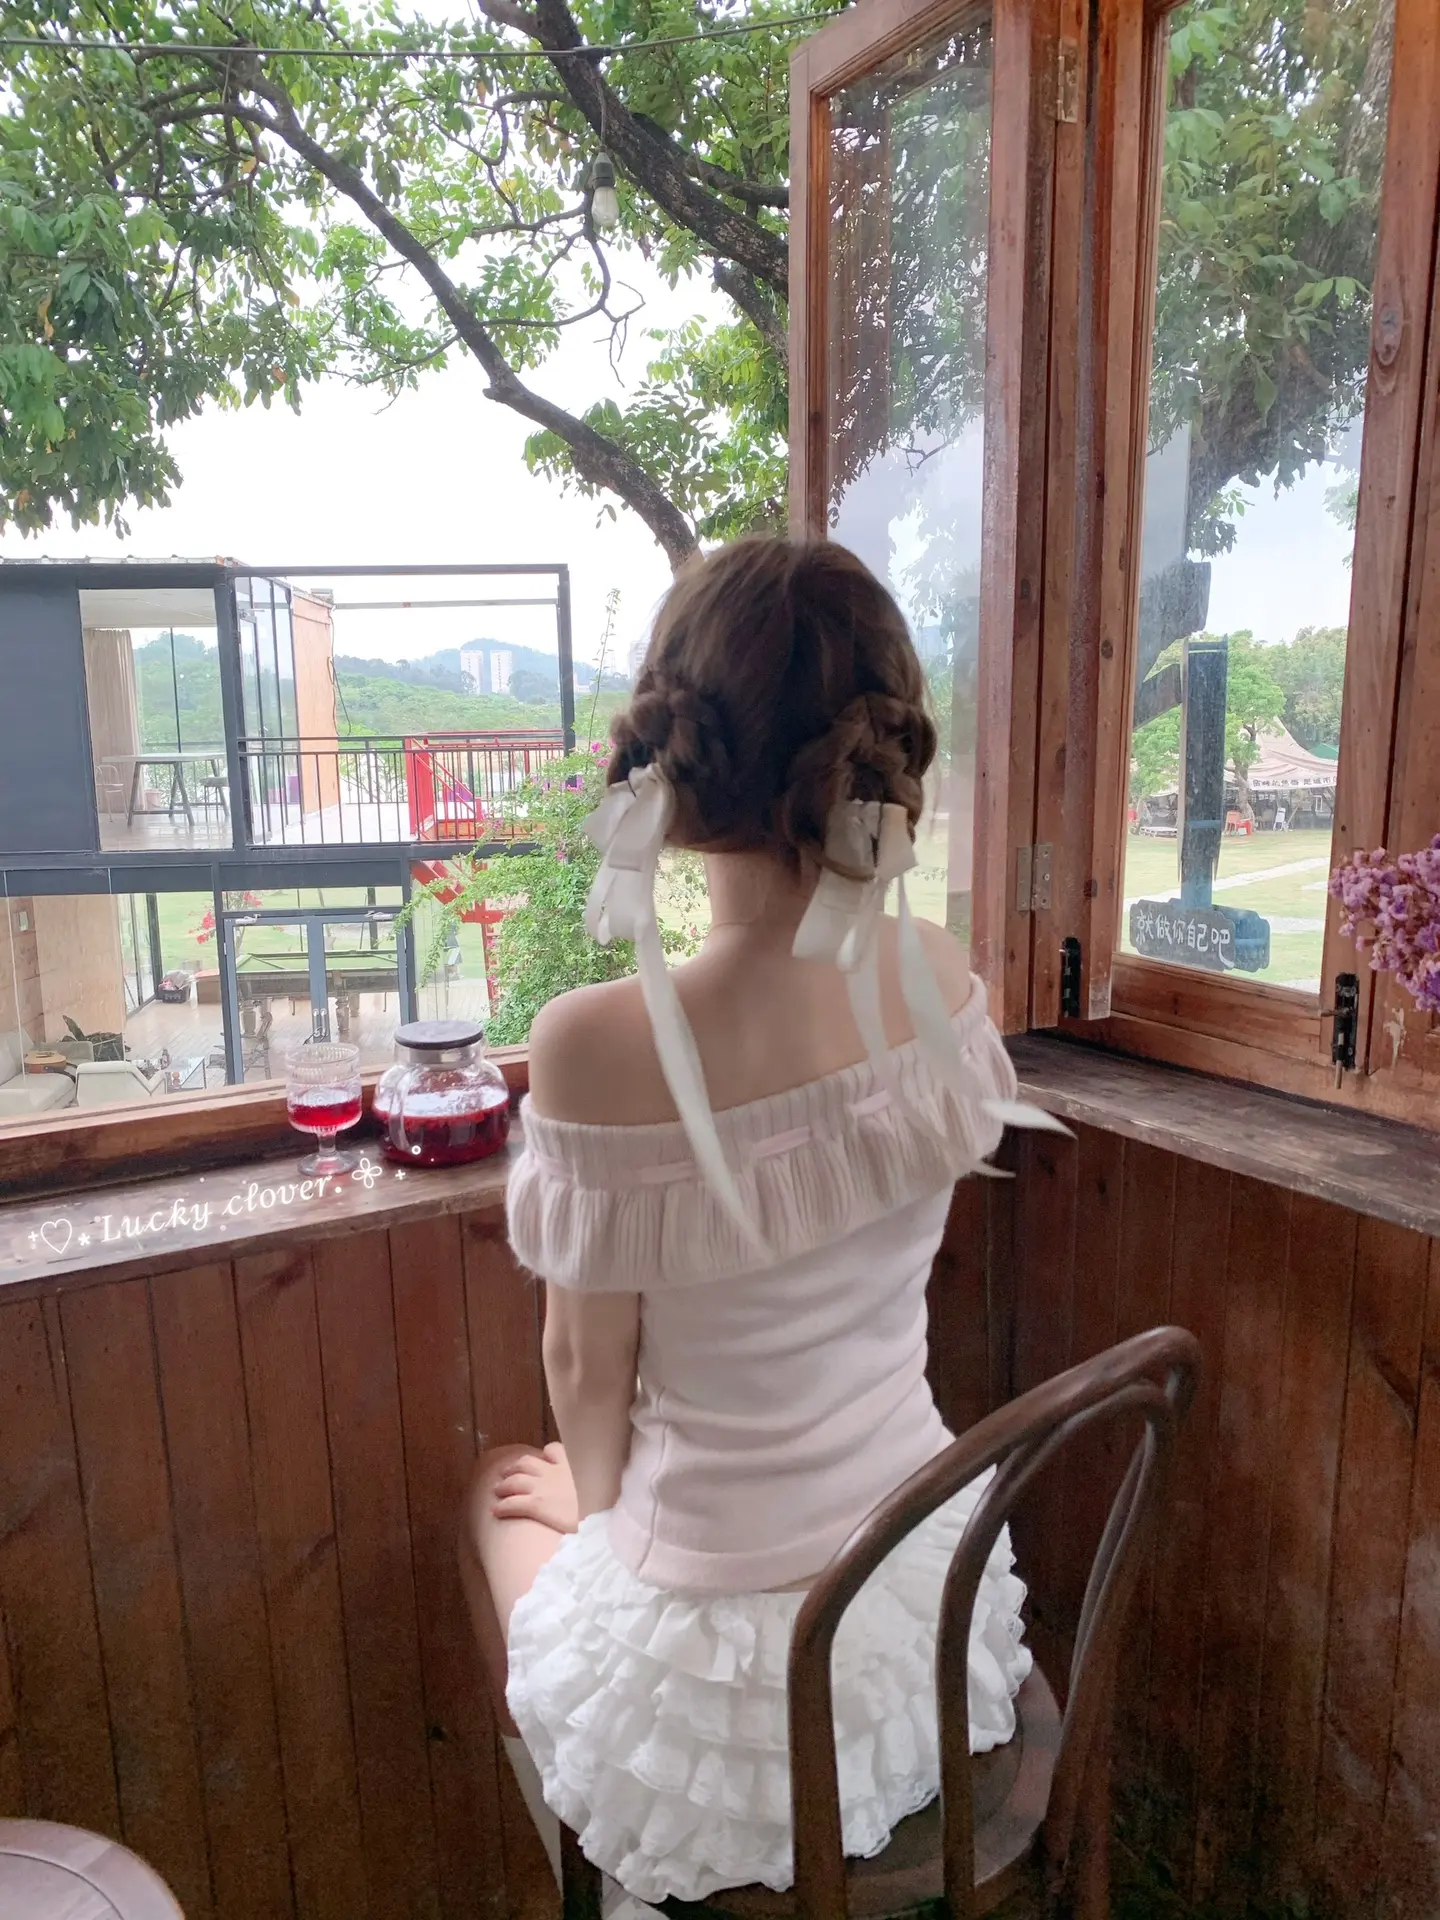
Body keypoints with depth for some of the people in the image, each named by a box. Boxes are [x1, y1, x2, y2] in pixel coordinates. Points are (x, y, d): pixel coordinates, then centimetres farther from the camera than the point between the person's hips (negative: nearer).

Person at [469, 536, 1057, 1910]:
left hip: (730, 1655, -4)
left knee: (503, 1487, 30)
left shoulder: (602, 1047, -32)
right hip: (927, 1590, 5)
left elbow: (589, 1369, -13)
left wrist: (598, 1502, 3)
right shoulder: (941, 981, -16)